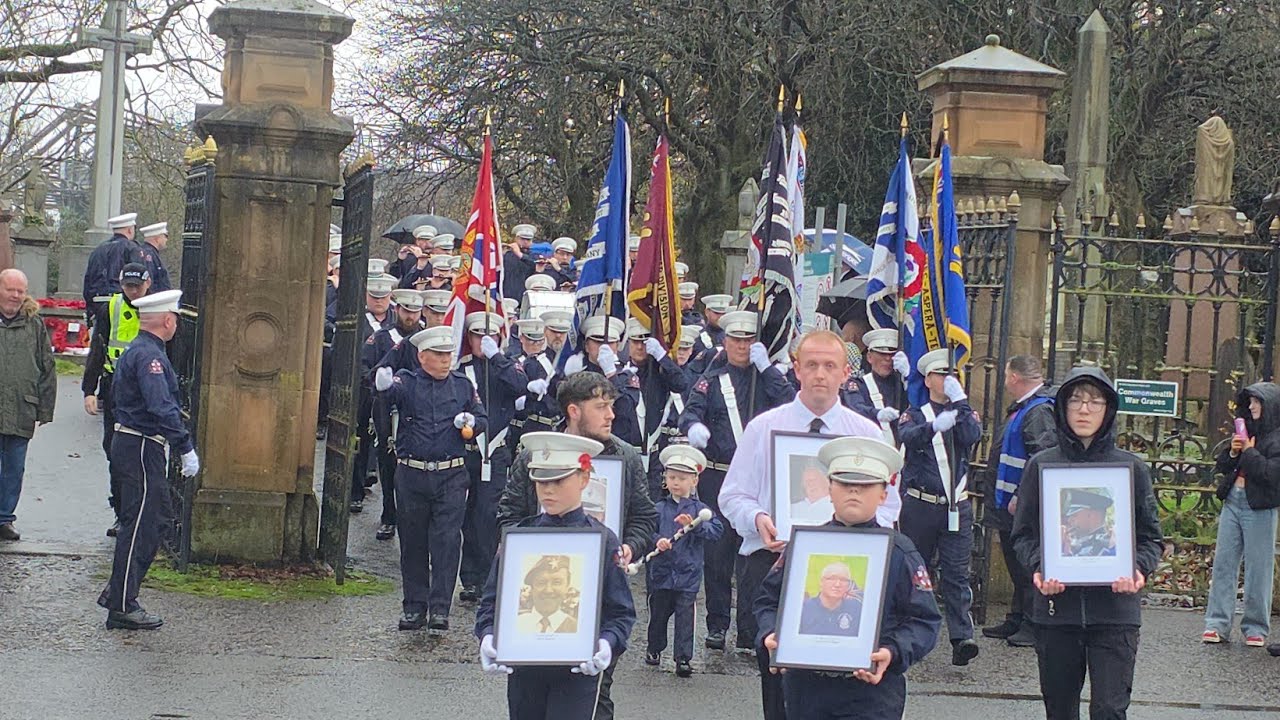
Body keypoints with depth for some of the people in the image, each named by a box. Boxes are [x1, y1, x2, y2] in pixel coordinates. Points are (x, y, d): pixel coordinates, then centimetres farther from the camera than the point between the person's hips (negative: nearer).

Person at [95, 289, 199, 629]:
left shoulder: (135, 351, 16)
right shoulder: (149, 355, -18)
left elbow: (116, 398, 25)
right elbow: (162, 409, -26)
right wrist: (186, 448, -25)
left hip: (131, 444, 11)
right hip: (142, 448, -11)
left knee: (160, 520, 15)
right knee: (139, 525, -5)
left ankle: (117, 591, 19)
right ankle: (122, 607, 1)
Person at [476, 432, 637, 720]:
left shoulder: (602, 541, -2)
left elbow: (622, 613, -2)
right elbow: (492, 599, 4)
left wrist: (607, 643, -22)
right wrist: (487, 636, -16)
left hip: (579, 671, -3)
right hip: (523, 671, 3)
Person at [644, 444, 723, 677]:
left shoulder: (700, 509, 1)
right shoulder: (659, 508, 4)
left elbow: (716, 530, -10)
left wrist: (694, 525, -24)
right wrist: (657, 540, -25)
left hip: (688, 573, -2)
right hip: (661, 571, 2)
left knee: (685, 615, -4)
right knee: (658, 612, 15)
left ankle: (683, 658, -1)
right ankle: (654, 648, 35)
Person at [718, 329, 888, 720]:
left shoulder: (867, 433, 9)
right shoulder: (762, 428, 7)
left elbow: (887, 503, 10)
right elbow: (733, 496, 8)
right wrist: (758, 520, -14)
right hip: (772, 560, 0)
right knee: (775, 669, -5)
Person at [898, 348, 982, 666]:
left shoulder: (965, 413, 14)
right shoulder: (915, 414, 6)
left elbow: (973, 436, -8)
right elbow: (909, 437, -17)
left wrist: (959, 400, -15)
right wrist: (935, 425, -36)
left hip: (957, 505, 1)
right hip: (920, 504, -1)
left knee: (957, 573, -8)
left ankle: (962, 637, -16)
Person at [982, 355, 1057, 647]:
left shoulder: (1040, 411, -18)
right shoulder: (1023, 408, 15)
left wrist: (1021, 498, -26)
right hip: (1010, 506, 11)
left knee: (1028, 569, -3)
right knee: (1017, 566, 17)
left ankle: (1034, 626, 3)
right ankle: (1016, 621, 26)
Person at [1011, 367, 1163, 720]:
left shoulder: (1132, 468, 4)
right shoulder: (1041, 465, 6)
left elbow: (1151, 537, 7)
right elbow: (1023, 533, 8)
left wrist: (1139, 570, -13)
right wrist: (1037, 567, -12)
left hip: (1114, 608, -2)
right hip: (1055, 607, 2)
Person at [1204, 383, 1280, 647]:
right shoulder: (1246, 430, 15)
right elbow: (1222, 466, 18)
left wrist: (1248, 452, -10)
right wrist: (1233, 452, -1)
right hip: (1232, 502, 7)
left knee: (1258, 568, 0)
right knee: (1223, 562, 4)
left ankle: (1256, 628, 7)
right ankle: (1217, 623, 6)